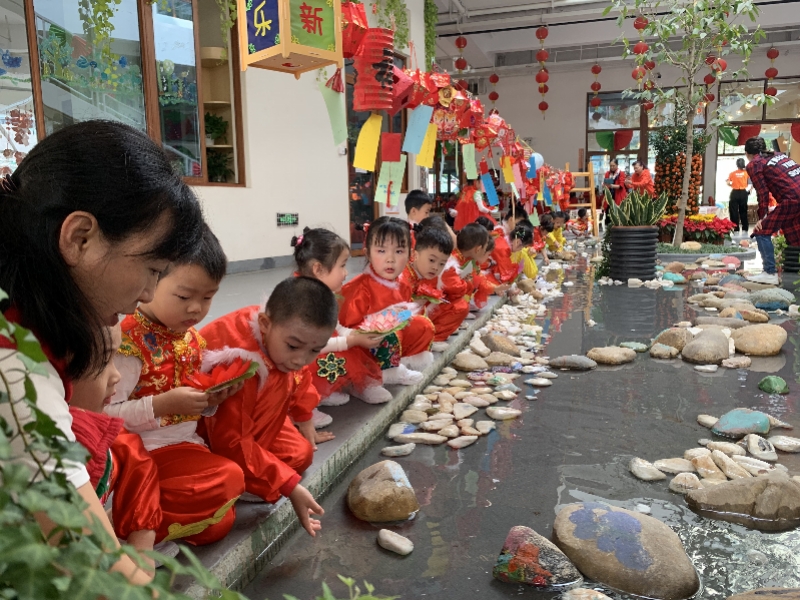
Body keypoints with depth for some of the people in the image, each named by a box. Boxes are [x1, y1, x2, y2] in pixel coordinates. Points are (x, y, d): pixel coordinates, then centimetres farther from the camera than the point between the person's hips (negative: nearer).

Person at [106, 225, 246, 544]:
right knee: (227, 480, -22)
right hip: (149, 452, -8)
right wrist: (163, 404, -27)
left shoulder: (193, 338, 6)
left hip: (189, 443, 8)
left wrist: (211, 400, -3)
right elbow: (105, 414, -22)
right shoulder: (129, 340, -18)